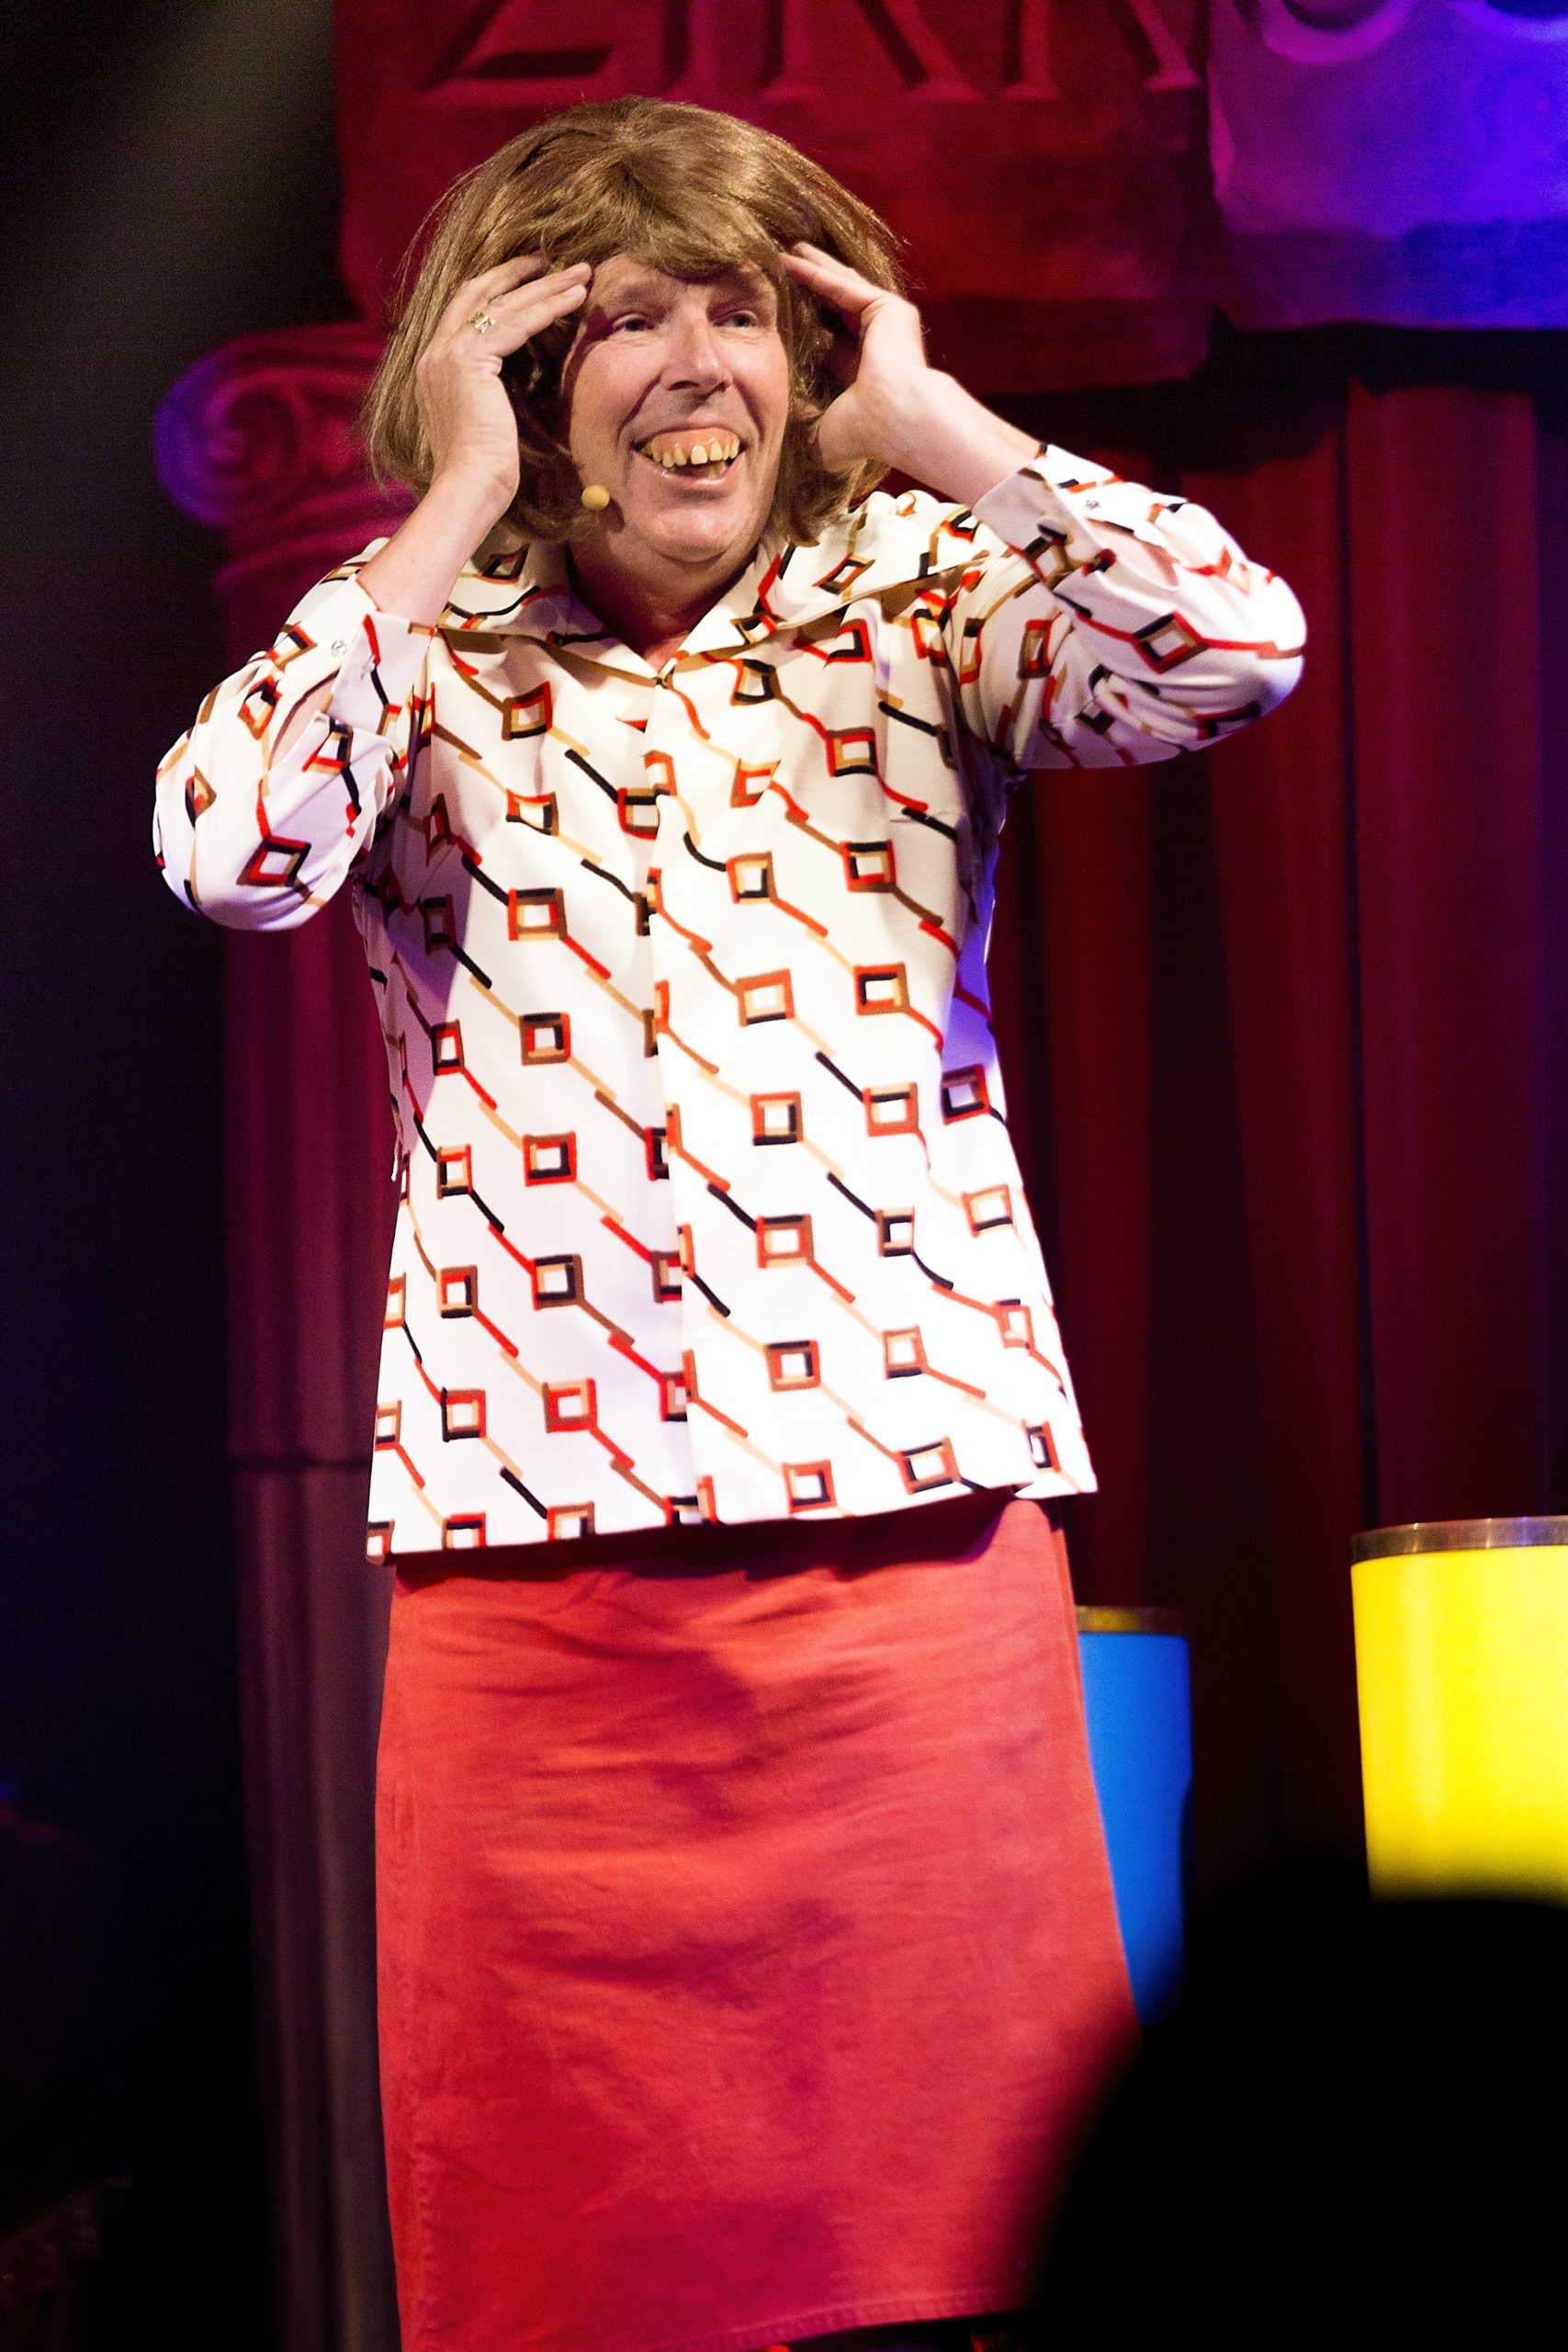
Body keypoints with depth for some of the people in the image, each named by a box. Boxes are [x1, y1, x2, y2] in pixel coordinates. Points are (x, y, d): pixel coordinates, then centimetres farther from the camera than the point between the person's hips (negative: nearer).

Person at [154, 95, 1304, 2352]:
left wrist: (925, 425, -3)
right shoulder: (422, 647, 7)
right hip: (533, 1532, 0)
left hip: (910, 1508, 0)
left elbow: (1239, 647, -10)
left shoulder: (912, 598, 7)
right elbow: (230, 853, -14)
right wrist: (460, 500, -7)